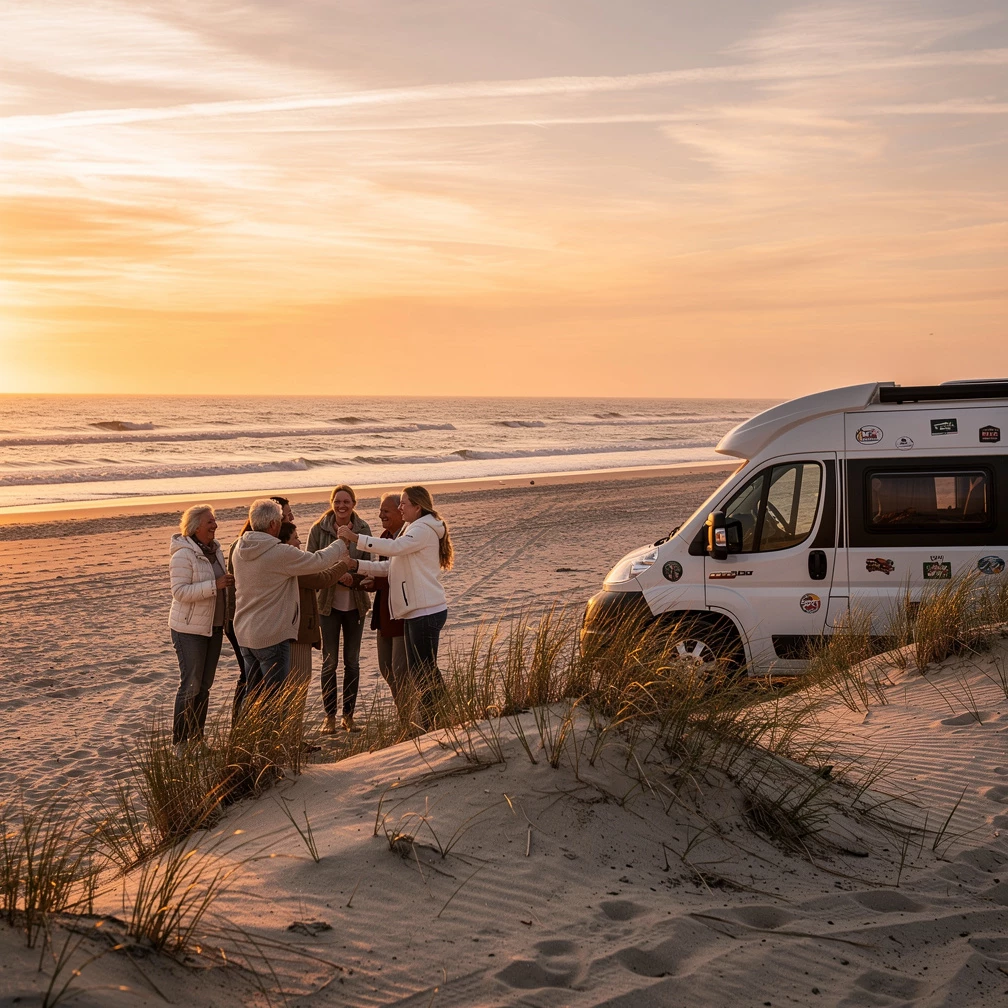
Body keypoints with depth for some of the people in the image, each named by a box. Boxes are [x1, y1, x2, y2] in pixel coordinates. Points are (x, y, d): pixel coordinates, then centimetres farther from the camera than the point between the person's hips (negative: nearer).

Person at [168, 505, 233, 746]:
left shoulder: (214, 549, 7)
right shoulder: (183, 554, -18)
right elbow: (180, 591, -26)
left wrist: (229, 582, 2)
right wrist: (215, 585, -29)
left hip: (213, 626, 8)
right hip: (190, 629, -8)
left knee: (205, 684, 13)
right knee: (191, 685, -5)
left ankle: (197, 738, 23)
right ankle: (179, 742, 4)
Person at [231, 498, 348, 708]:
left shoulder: (239, 550, 3)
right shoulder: (281, 553, -20)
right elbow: (317, 561, -9)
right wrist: (340, 547, 11)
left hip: (245, 633, 8)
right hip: (271, 636, -8)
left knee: (252, 694, 17)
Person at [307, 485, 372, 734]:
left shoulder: (363, 529, -1)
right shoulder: (319, 529, -6)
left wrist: (355, 577, -19)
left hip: (355, 603, 2)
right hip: (328, 602, -2)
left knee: (352, 661, 9)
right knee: (329, 662, 1)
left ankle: (349, 715, 18)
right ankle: (330, 716, 9)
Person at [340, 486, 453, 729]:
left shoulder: (424, 530, -12)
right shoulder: (413, 529, 20)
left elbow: (394, 547, -30)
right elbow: (390, 566, 15)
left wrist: (356, 538, -30)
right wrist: (357, 564, 3)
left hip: (426, 612, -11)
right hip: (416, 611, 11)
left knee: (424, 672, -6)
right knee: (420, 672, 14)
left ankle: (431, 727, -1)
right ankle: (431, 724, 20)